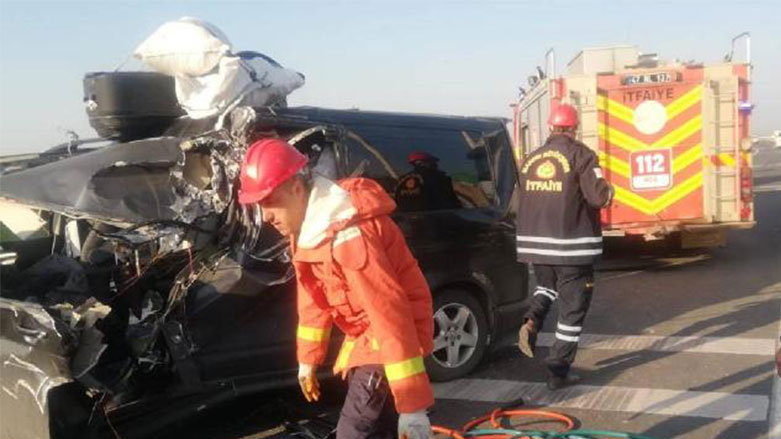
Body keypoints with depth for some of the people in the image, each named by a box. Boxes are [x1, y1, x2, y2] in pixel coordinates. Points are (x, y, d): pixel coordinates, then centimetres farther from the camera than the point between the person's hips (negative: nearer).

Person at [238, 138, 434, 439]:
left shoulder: (348, 234, -31)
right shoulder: (306, 225, 0)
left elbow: (390, 314, -32)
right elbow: (314, 296, 13)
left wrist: (413, 404, -31)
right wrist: (308, 358, 19)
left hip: (388, 344, -9)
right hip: (367, 337, 9)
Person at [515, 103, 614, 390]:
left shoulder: (531, 159, 9)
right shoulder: (580, 155, -7)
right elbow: (599, 196, -15)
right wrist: (609, 190, 7)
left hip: (536, 242, 5)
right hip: (572, 244, -5)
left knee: (546, 287, 31)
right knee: (572, 307, 7)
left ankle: (531, 322, 2)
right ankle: (558, 371, 8)